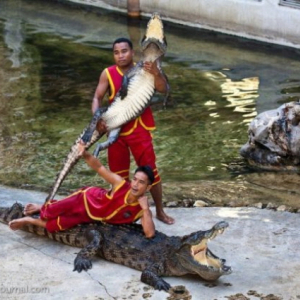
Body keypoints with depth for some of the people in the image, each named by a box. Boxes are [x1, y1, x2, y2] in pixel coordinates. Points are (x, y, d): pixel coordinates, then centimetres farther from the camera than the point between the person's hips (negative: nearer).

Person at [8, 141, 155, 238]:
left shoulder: (142, 209, -27)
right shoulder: (121, 184, -28)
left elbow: (150, 234, -39)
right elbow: (99, 167, -21)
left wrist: (145, 208, -43)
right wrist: (86, 155, -38)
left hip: (92, 218, 1)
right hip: (87, 198, -1)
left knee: (56, 225, -8)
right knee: (50, 213, -11)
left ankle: (29, 220, 20)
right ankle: (41, 208, 26)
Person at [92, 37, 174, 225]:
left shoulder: (143, 71, -6)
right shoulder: (108, 74, -4)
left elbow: (163, 89, -17)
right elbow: (97, 98, -3)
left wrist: (156, 73, -35)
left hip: (140, 129, -1)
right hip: (116, 130, 2)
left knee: (150, 170, 0)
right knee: (118, 174, 11)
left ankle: (160, 211, 12)